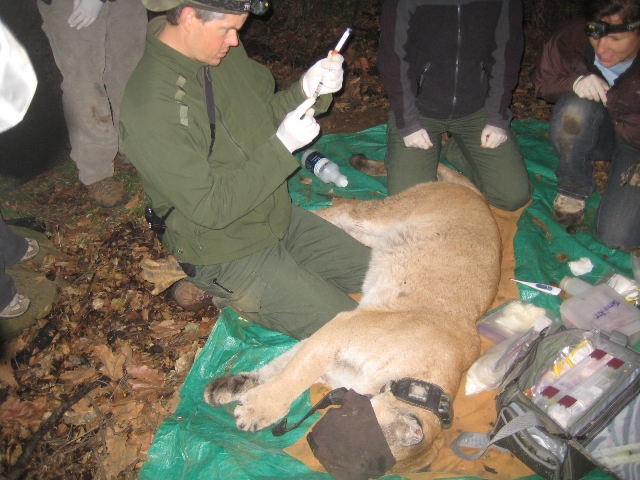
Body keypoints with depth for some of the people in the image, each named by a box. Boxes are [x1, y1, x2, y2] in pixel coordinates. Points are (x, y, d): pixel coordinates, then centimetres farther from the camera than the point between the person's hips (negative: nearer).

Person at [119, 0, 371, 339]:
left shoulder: (225, 53, -4)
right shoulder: (151, 109, -28)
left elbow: (265, 113, 10)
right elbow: (210, 208, -26)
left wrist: (306, 91, -11)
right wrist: (281, 147, -28)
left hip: (281, 219, 8)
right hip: (227, 256, -8)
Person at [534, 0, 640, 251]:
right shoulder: (574, 37, -23)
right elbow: (543, 83, -6)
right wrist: (574, 82, -25)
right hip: (597, 134, 2)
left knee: (617, 236, -17)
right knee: (576, 109, -34)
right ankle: (573, 189, -9)